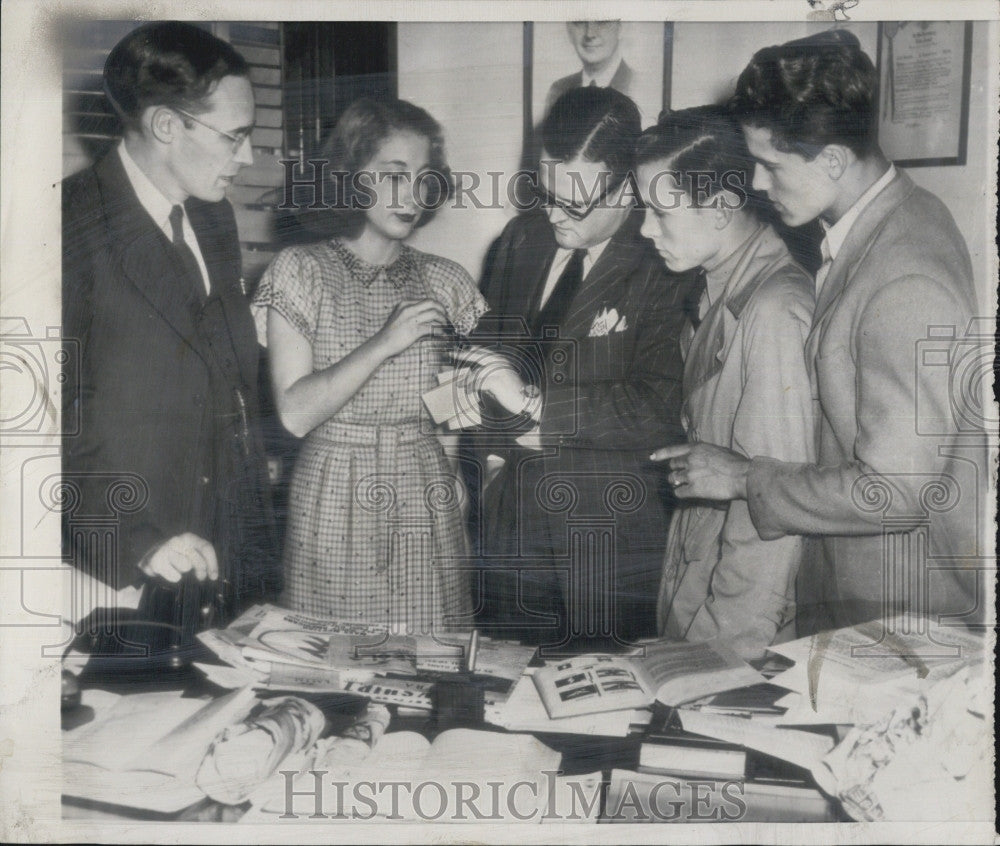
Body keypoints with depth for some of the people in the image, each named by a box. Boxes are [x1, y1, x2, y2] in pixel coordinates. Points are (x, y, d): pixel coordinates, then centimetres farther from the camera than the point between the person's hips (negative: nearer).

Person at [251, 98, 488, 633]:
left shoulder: (443, 281, 7)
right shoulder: (302, 271, -2)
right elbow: (295, 413, -10)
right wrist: (384, 342, -17)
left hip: (428, 508, 3)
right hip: (335, 506, -2)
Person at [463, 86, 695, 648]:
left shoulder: (665, 267, -14)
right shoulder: (524, 238, 6)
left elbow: (661, 406, -21)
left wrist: (537, 403, -21)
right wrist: (491, 448, 2)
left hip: (613, 523, -5)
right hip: (514, 506, 6)